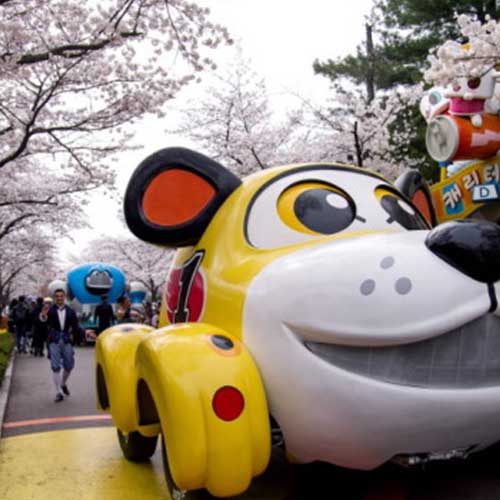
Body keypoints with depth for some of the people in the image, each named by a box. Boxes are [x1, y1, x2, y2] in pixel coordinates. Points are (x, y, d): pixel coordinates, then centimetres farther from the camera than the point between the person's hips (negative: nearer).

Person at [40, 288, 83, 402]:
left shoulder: (70, 311, 4)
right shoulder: (50, 310, -4)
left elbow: (76, 327, 4)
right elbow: (43, 320, -22)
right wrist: (43, 315, -44)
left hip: (66, 341, 3)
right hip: (54, 342, -2)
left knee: (69, 366, 10)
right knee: (55, 367, -5)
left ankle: (63, 384, 38)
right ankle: (59, 393, 2)